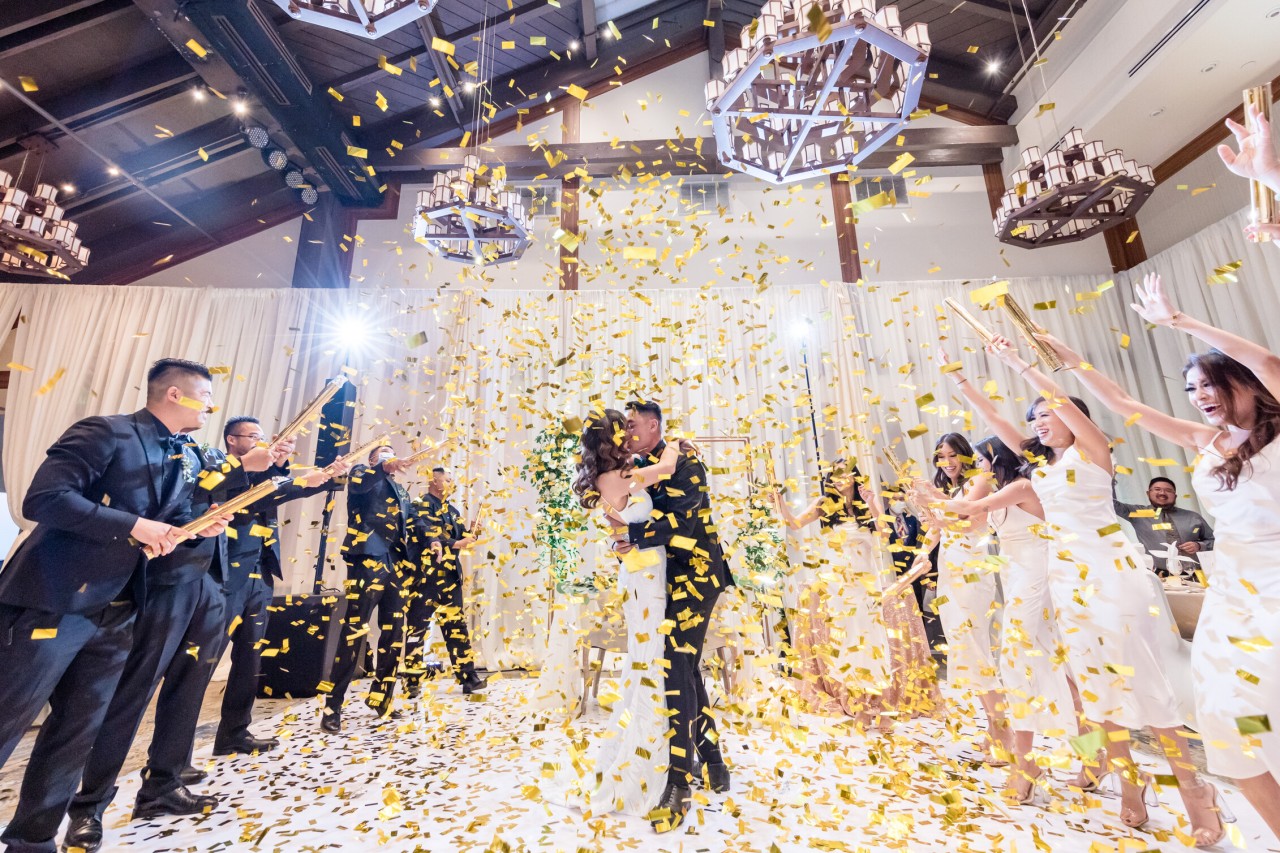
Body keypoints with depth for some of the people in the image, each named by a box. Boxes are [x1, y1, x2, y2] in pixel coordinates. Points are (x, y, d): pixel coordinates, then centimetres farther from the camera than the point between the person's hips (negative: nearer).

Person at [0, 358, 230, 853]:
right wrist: (134, 526, -22)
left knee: (78, 732, 13)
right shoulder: (106, 432, -12)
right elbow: (42, 499, -21)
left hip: (116, 613, 7)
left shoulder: (186, 461, 10)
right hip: (53, 603, -7)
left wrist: (199, 529, -6)